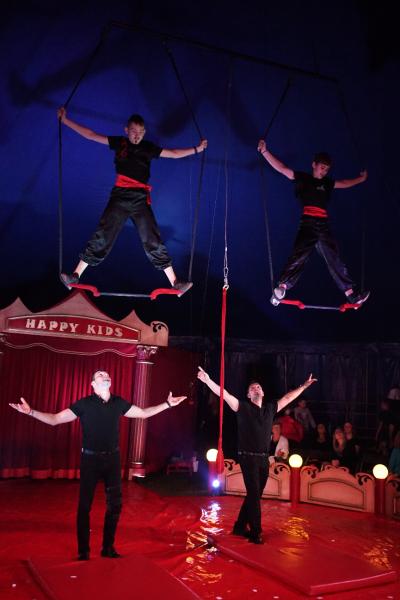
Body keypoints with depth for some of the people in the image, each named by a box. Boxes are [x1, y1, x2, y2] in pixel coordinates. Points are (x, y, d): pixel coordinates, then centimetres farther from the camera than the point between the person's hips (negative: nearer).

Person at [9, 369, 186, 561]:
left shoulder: (119, 403, 1)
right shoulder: (84, 404, -9)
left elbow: (143, 413, 12)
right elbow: (55, 419, -10)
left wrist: (167, 404, 8)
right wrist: (31, 412, -23)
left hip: (113, 458, 4)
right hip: (90, 459, -3)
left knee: (115, 504, 9)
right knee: (85, 505, 3)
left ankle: (108, 547, 26)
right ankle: (83, 551, 17)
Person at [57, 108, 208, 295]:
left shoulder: (149, 148, 11)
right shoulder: (119, 142, 9)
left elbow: (174, 154, 14)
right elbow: (91, 135, 9)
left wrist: (196, 149, 6)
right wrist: (65, 120, 7)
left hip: (141, 199, 1)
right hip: (119, 196, -1)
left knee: (153, 241, -1)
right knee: (101, 237, -3)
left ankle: (174, 282, 1)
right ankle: (75, 276, 3)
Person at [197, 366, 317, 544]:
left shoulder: (270, 408, 10)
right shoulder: (243, 407, -3)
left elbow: (287, 397, 18)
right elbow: (225, 395, -14)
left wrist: (304, 386, 21)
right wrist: (208, 381, -26)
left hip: (264, 459, 5)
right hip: (248, 457, -5)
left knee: (254, 495, 11)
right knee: (254, 494, -5)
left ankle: (240, 526, 25)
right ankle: (255, 533, 4)